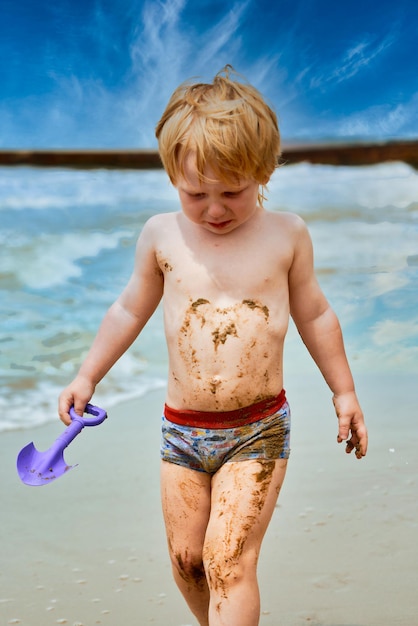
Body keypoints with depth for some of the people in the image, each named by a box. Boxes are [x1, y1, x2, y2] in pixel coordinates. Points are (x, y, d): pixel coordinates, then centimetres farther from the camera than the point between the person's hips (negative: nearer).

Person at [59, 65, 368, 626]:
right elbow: (131, 311, 12)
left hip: (258, 431, -3)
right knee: (186, 559, 11)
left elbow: (314, 315, 8)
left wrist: (344, 392, 13)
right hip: (183, 429, 3)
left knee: (229, 562, -12)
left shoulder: (286, 234, -4)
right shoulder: (161, 235, -2)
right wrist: (87, 376, 13)